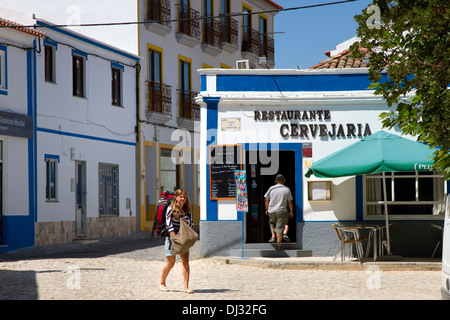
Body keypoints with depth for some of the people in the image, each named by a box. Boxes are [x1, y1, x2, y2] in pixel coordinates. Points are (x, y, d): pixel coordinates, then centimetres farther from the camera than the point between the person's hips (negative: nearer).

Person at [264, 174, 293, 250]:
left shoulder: (271, 189, 1)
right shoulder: (286, 189, -1)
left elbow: (266, 200, 6)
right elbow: (290, 202, 3)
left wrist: (267, 209, 19)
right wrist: (291, 212, 13)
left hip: (271, 210, 2)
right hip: (282, 211, -2)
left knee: (272, 223, 29)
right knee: (280, 227, -1)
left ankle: (273, 236, 13)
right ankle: (278, 245, -4)